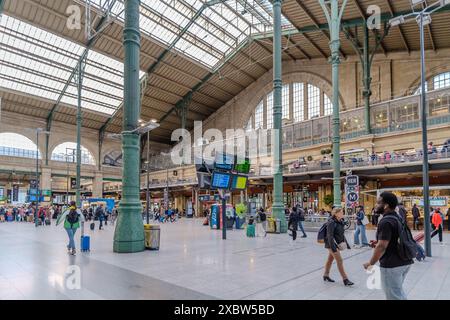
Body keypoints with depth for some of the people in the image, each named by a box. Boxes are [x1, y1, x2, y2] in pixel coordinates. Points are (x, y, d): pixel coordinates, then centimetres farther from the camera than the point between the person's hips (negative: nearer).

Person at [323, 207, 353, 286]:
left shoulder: (340, 222, 6)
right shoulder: (331, 223, -20)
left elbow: (342, 234, 16)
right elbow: (330, 236, -22)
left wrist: (346, 243, 15)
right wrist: (333, 247, -25)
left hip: (337, 244, 8)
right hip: (331, 244, -8)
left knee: (330, 259, 16)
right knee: (339, 261, -6)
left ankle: (326, 276, 28)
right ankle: (345, 280, 0)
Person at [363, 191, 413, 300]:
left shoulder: (386, 222, -21)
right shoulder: (398, 218, 9)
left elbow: (382, 247, -25)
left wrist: (371, 263, -14)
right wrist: (379, 242, 11)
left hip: (392, 265, -10)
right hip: (405, 262, 10)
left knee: (394, 296, 4)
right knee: (399, 291, 25)